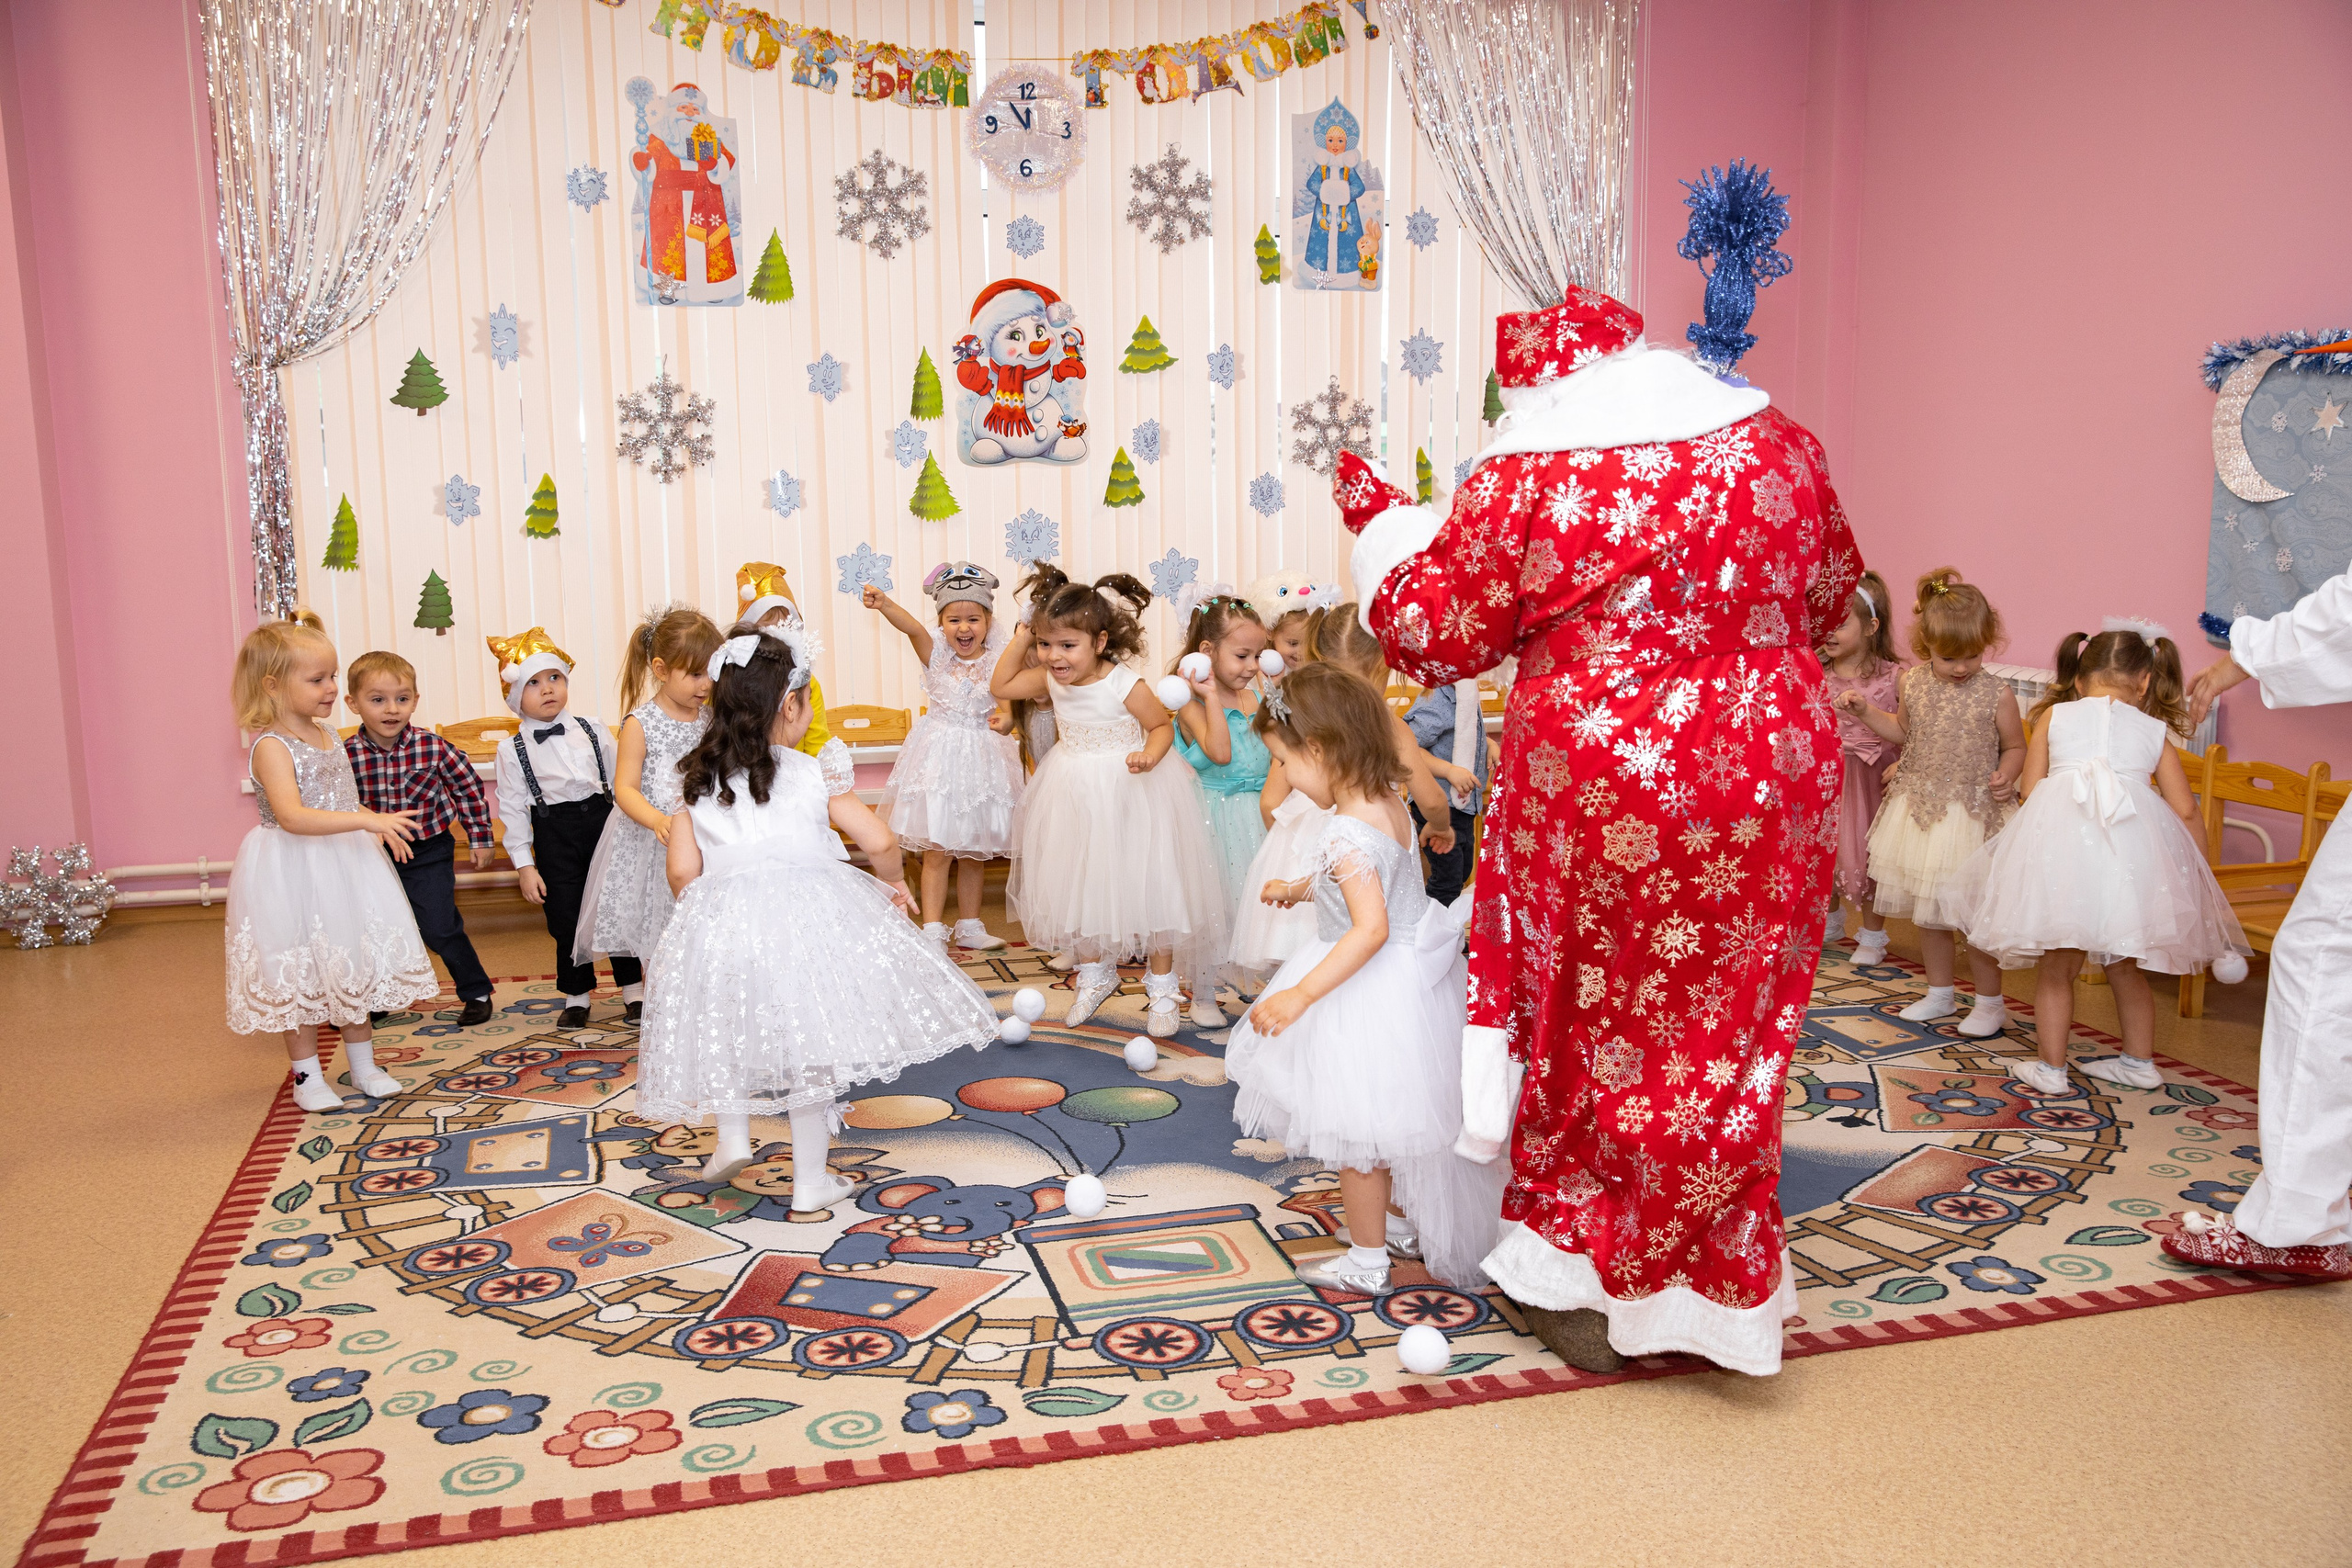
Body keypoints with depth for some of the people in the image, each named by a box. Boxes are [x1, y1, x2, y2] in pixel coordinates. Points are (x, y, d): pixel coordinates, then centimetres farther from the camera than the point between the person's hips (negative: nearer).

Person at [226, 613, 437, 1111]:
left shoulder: (327, 733, 7)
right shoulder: (272, 746, -19)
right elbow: (292, 816, -33)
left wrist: (378, 824, 11)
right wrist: (366, 821, -38)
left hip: (344, 865, 8)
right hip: (293, 875, -8)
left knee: (355, 965, 14)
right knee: (300, 975, 3)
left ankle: (363, 1065, 27)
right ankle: (307, 1075, 17)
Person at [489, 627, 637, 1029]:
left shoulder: (593, 731, 3)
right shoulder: (513, 751, -2)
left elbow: (619, 781, 9)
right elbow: (512, 809, -1)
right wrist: (524, 864, -5)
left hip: (601, 819, 1)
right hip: (554, 834, -1)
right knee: (566, 918, 4)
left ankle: (633, 989, 19)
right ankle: (577, 996, 22)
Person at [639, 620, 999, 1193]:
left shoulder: (695, 781, 6)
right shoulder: (816, 774, -1)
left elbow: (682, 871, 2)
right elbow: (878, 842, -6)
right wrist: (893, 882, 14)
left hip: (722, 922, 2)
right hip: (808, 916, -2)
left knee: (730, 1032, 27)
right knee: (808, 1049, 9)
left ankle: (732, 1138, 20)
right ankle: (810, 1183, 16)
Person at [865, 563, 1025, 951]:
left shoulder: (997, 663, -2)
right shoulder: (936, 654, -6)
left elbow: (1006, 712, 0)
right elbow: (913, 628, -25)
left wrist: (1005, 721, -24)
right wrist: (885, 605, -44)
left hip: (983, 758, 2)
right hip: (940, 755, -2)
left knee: (975, 852, 13)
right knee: (937, 852, -3)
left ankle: (969, 926, 27)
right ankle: (932, 930, 5)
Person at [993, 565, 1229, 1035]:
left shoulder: (1125, 686, -21)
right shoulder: (1051, 680, -4)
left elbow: (1163, 726, -10)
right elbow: (1000, 687, 8)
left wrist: (1149, 755, -30)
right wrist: (1019, 641, -2)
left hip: (1130, 800, -6)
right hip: (1075, 798, 6)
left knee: (1147, 888, 0)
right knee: (1078, 889, 14)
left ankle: (1162, 987, 17)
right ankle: (1096, 974, 36)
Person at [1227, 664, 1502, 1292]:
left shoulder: (1348, 834, -29)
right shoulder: (1389, 803, 0)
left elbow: (1371, 929, -35)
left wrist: (1301, 994, -35)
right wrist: (1301, 889, 31)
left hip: (1370, 995, -10)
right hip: (1415, 972, 10)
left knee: (1355, 1126, 7)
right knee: (1398, 1117, 25)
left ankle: (1367, 1260, 21)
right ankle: (1403, 1224, 42)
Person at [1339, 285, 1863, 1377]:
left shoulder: (1526, 477, -11)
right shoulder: (1774, 439, 3)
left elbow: (1434, 633, -2)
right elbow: (1829, 593, 16)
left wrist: (1379, 519, 14)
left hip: (1600, 786, -4)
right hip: (1764, 779, 4)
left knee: (1598, 1021, 12)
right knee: (1721, 1027, 15)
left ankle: (1587, 1283, 27)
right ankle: (1701, 1288, 30)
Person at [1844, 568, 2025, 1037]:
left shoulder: (1997, 695, -11)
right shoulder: (1913, 684, -1)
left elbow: (2015, 747, 1)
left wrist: (2007, 775, -18)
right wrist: (1864, 710, 6)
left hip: (1974, 814, -4)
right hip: (1920, 810, 4)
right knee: (1928, 910, 14)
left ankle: (1989, 1002, 16)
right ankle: (1941, 993, 31)